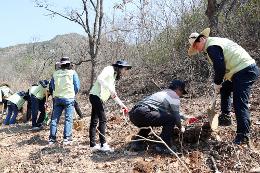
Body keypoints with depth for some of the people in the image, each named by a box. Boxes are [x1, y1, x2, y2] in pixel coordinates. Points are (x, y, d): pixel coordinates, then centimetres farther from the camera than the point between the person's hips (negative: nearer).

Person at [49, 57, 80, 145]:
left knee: (55, 118, 10)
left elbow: (52, 86, 12)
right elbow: (77, 86, -3)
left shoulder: (55, 73, 6)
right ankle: (67, 139, -3)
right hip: (69, 98, -3)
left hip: (57, 98, 3)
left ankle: (52, 138, 13)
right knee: (68, 119, 0)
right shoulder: (72, 72, -4)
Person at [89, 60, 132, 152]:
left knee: (94, 121, 10)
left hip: (98, 98, 10)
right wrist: (110, 89, -24)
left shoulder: (114, 76, 21)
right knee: (103, 120, -9)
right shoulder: (109, 69, -5)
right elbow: (100, 78, -22)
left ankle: (93, 145, 15)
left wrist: (122, 105, 20)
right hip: (96, 95, -10)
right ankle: (103, 145, -7)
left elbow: (113, 94, 23)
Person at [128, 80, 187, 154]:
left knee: (148, 121, 39)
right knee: (170, 119, 0)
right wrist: (180, 127, 28)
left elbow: (174, 111, 45)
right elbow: (176, 115, 10)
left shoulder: (161, 93, 34)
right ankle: (163, 146, 2)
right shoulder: (174, 96, 8)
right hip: (143, 114, -10)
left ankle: (137, 143, 27)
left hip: (133, 114, 10)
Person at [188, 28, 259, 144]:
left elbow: (220, 67, -21)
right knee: (225, 89, 26)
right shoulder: (215, 42, 20)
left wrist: (217, 83, -5)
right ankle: (225, 117, 28)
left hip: (244, 71, -11)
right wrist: (219, 83, 14)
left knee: (240, 104, -10)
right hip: (248, 69, 11)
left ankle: (243, 136, -6)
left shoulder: (211, 47, -12)